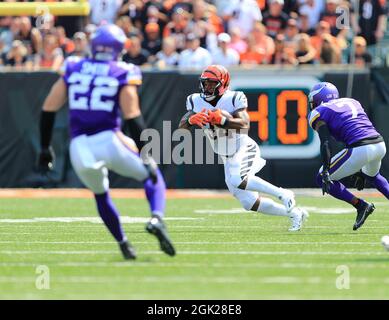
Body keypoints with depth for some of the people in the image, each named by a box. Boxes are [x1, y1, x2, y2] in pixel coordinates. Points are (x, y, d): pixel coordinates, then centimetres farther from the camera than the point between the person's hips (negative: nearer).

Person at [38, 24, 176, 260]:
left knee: (100, 195, 29)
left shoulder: (73, 69, 10)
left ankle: (123, 244, 27)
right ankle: (157, 218, -7)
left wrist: (45, 148, 19)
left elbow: (49, 110, 10)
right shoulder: (122, 75, 1)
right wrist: (145, 156, -5)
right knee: (152, 176, 19)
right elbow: (133, 119, -7)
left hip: (80, 148, 3)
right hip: (109, 141, -3)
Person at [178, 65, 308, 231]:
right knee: (249, 203, 5)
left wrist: (222, 120, -40)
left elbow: (245, 124, -26)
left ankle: (282, 194, -21)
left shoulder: (233, 99, -15)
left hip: (244, 149, -6)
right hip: (229, 159, 6)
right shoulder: (197, 102, 0)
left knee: (237, 180, -36)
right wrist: (191, 120, -31)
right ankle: (294, 213, 20)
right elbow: (182, 125, -9)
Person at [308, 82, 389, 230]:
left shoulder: (319, 113, 8)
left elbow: (325, 144, -7)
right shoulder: (352, 102, 28)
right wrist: (360, 171, 36)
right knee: (371, 175, 39)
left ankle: (360, 205, 2)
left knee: (322, 179, 10)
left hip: (360, 150, -7)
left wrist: (326, 173, -12)